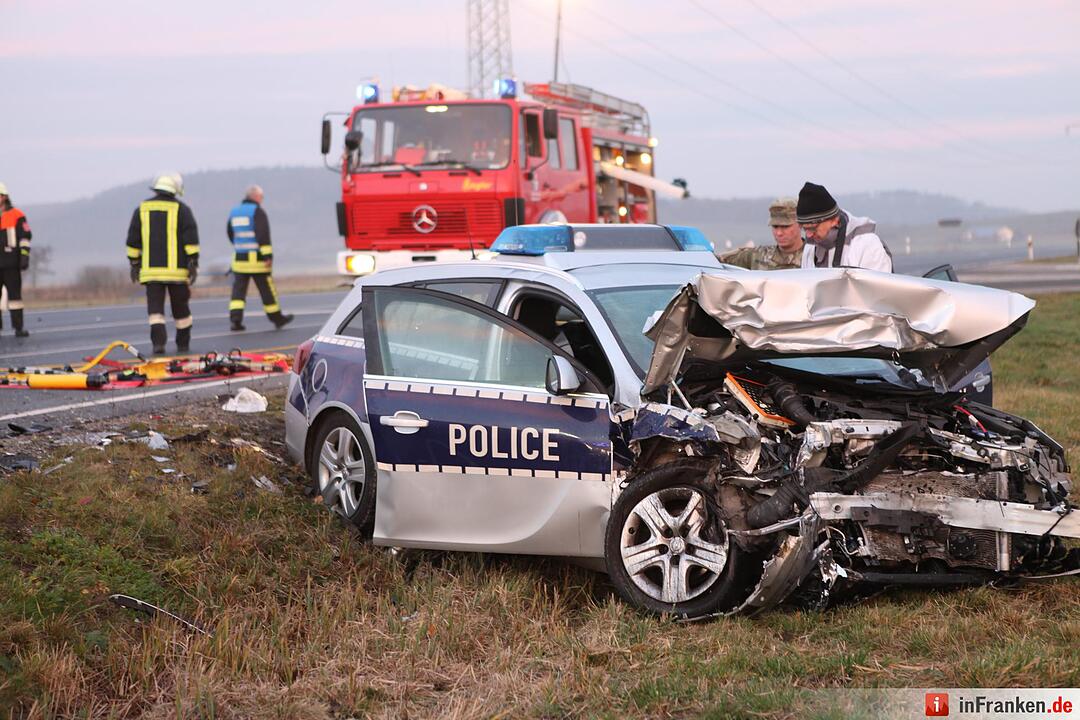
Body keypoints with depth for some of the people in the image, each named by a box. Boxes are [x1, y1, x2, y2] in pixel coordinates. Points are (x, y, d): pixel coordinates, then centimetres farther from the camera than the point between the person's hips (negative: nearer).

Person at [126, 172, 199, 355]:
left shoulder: (142, 209, 8)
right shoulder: (181, 209, 0)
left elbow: (133, 240, 9)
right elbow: (191, 239, -7)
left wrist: (134, 264, 16)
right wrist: (193, 263, -6)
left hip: (151, 269, 1)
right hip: (176, 268, -1)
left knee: (155, 308, 0)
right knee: (180, 308, 11)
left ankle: (158, 342, -18)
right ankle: (183, 344, 20)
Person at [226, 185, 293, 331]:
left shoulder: (234, 212, 11)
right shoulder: (257, 212, -10)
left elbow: (230, 233, 23)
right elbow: (263, 235, -19)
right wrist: (268, 255, -19)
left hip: (239, 259, 5)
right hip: (256, 259, -5)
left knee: (238, 290, 3)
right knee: (266, 290, 6)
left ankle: (235, 320, -10)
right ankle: (276, 318, 17)